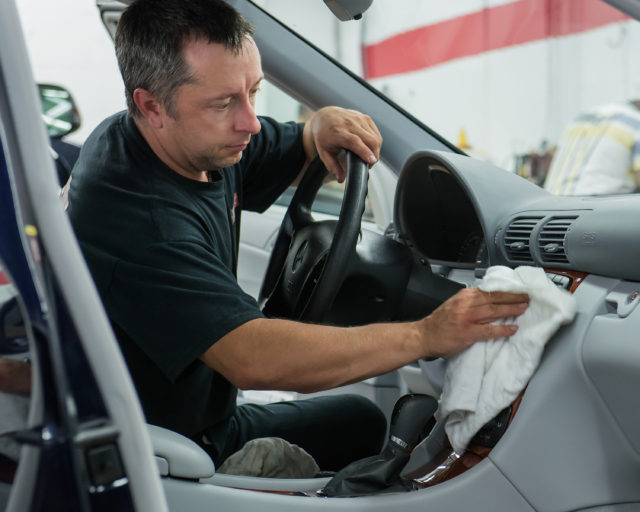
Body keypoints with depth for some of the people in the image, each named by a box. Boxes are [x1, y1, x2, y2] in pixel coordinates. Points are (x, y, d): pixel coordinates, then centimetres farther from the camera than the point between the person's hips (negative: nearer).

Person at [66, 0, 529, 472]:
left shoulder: (208, 141, -4)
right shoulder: (138, 216, -32)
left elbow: (293, 151, 14)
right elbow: (252, 357, -40)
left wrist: (323, 126, -12)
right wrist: (425, 335, -39)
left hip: (211, 422, 9)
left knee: (359, 421, 21)